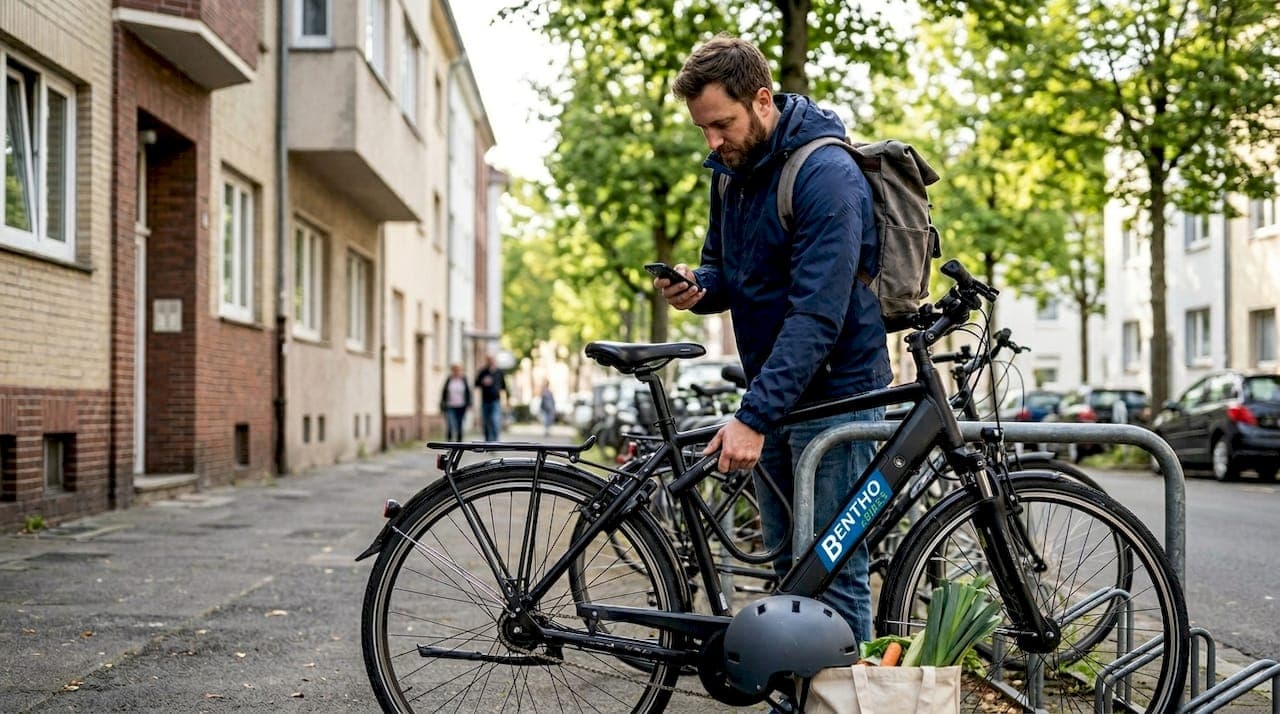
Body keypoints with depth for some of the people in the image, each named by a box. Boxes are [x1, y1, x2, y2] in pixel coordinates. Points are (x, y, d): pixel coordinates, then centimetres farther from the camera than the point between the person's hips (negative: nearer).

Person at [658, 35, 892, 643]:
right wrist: (696, 288, -8)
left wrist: (754, 418, -32)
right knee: (788, 563, 15)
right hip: (773, 389, 8)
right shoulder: (732, 169, 6)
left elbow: (817, 314, -27)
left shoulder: (826, 174, -21)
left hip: (834, 390, -8)